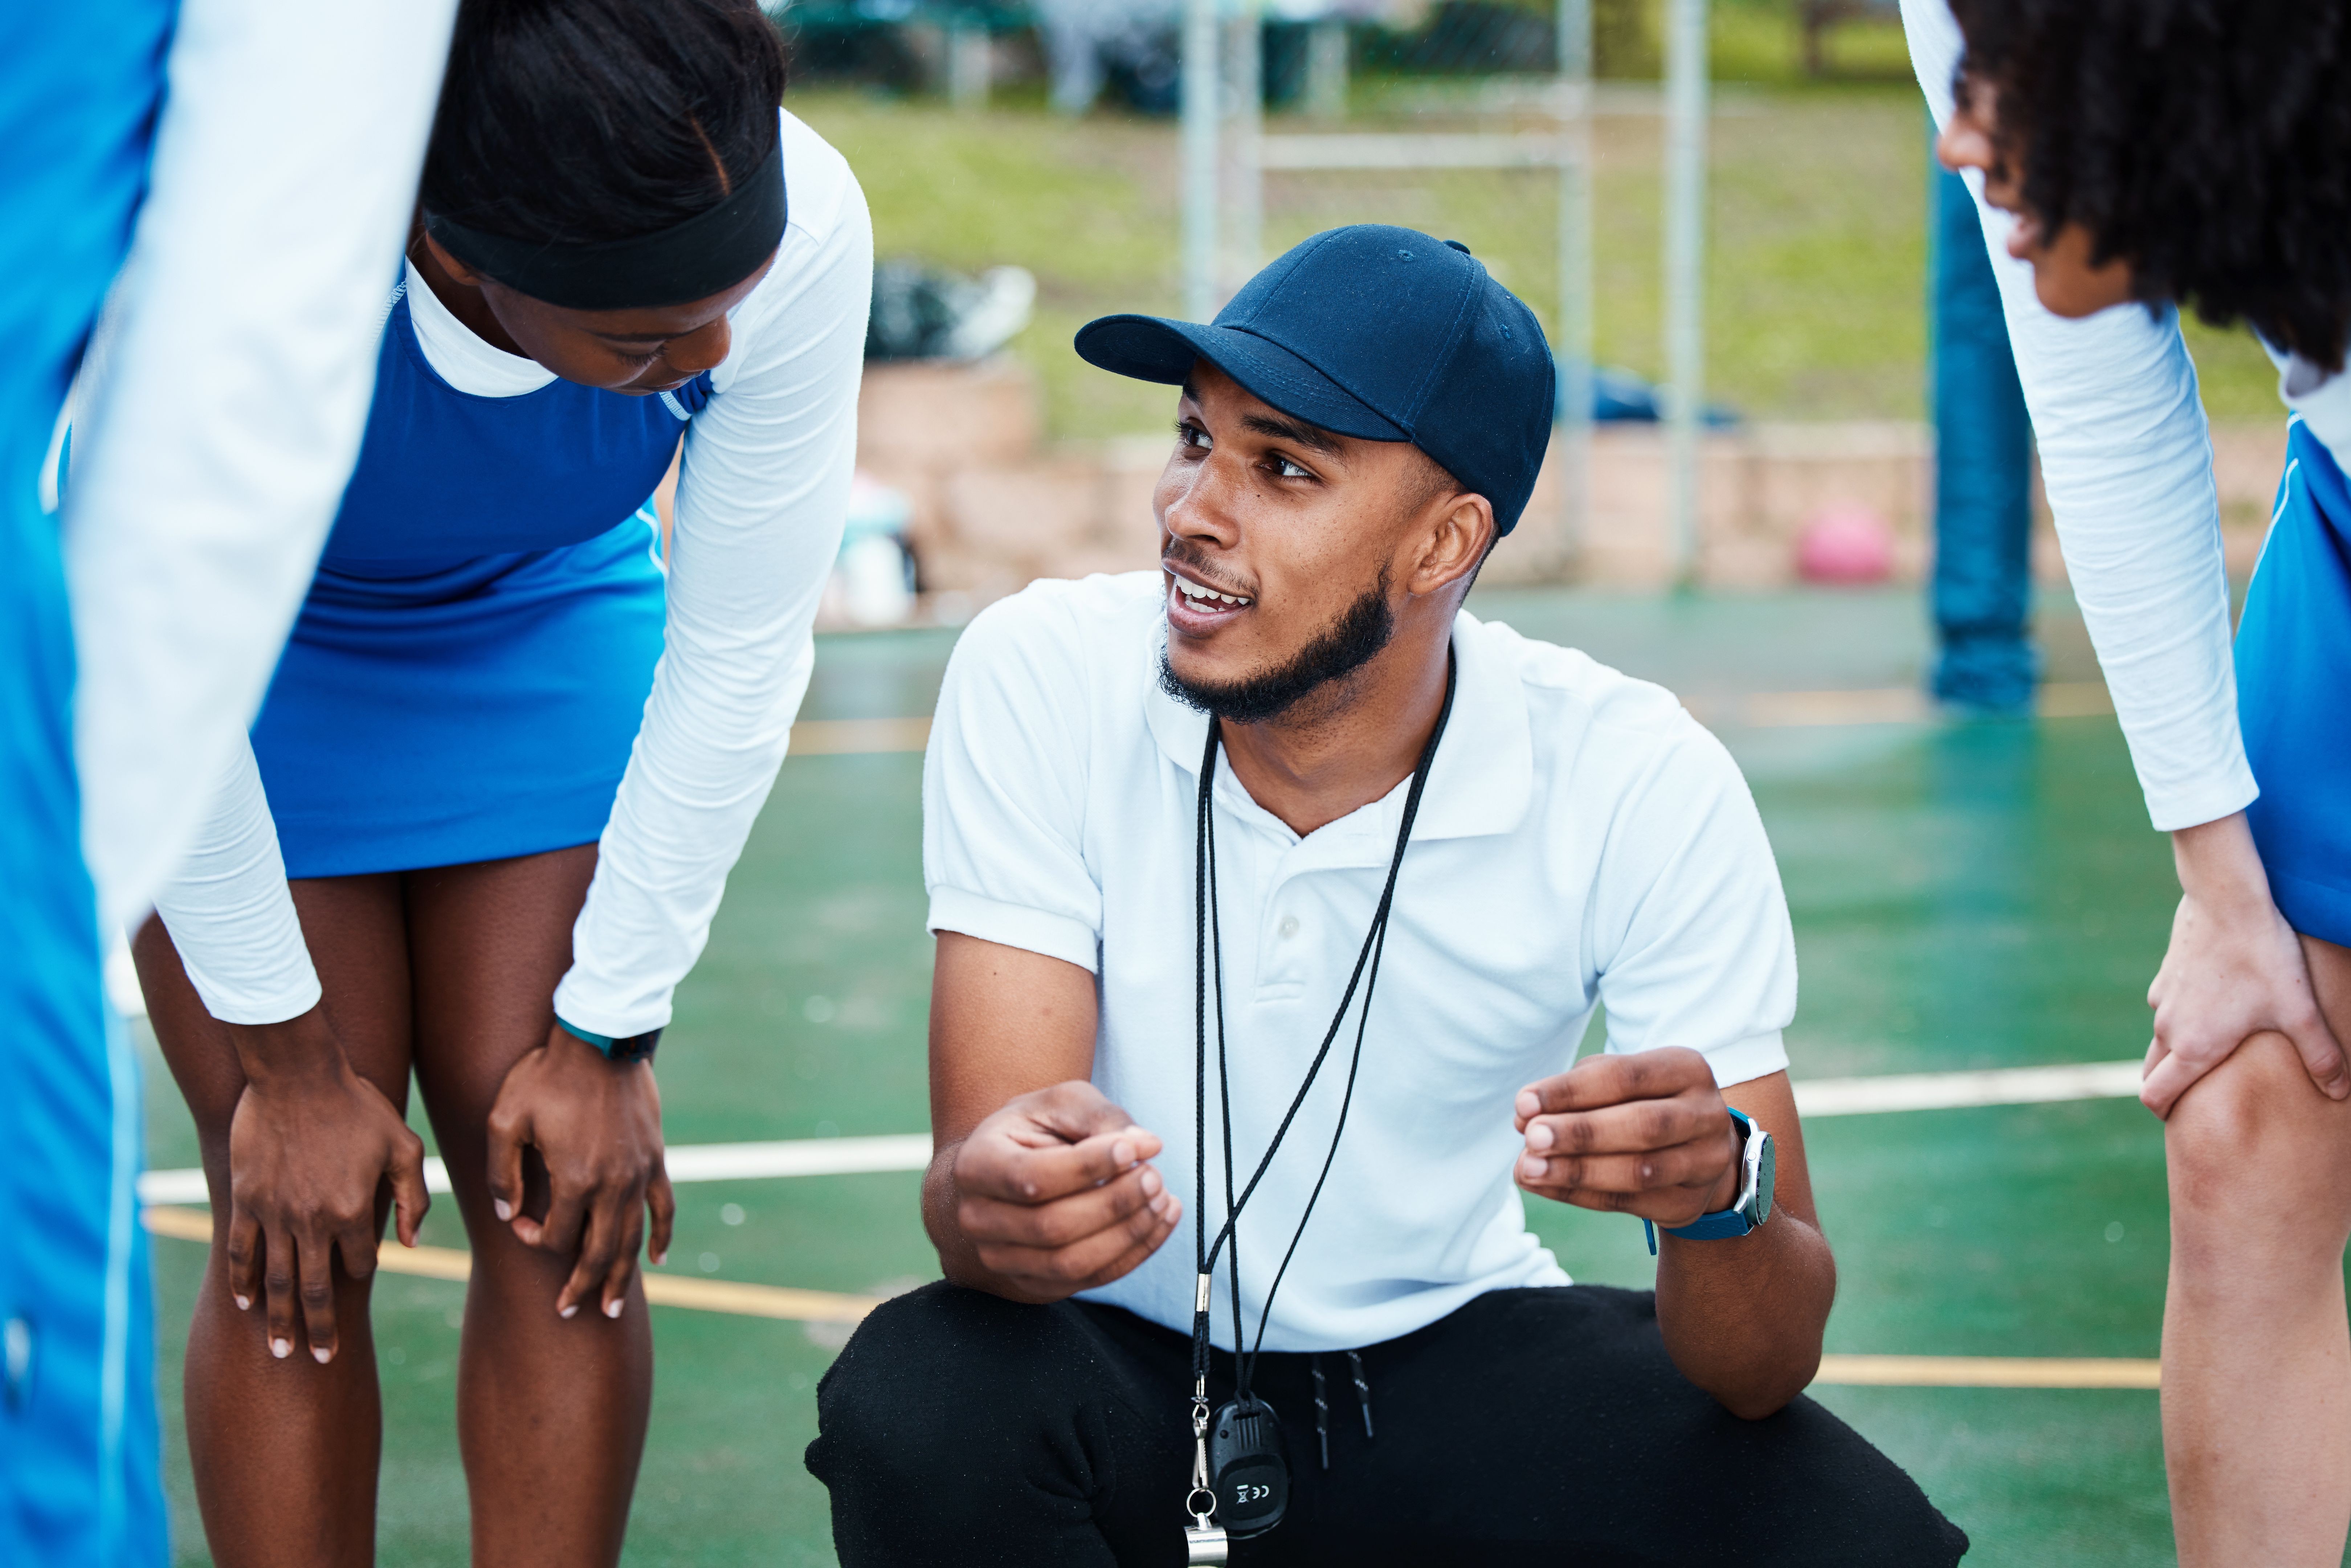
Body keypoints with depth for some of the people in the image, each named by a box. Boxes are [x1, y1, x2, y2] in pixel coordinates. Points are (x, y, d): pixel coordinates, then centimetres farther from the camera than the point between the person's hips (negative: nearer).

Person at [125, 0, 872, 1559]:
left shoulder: (798, 229, -33)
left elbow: (737, 664, -18)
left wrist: (608, 1035, -11)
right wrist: (284, 1057, -16)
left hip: (549, 628, 2)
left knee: (566, 1217, -5)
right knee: (296, 1242, -8)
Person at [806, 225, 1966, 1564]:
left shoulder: (1642, 787, -17)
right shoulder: (1044, 681, -17)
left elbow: (1766, 1368, -19)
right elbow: (980, 1182, -24)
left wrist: (1719, 1187, -43)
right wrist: (1001, 1199, -50)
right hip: (1120, 1369, 0)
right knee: (918, 1421, -34)